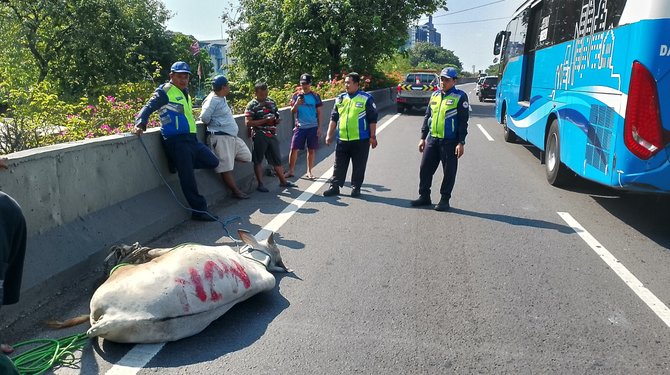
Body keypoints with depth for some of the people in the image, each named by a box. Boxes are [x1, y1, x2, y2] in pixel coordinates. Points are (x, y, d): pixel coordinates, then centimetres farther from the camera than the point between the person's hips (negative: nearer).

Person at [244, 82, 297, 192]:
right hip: (260, 136, -6)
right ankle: (260, 184, 10)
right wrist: (264, 121, -18)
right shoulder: (252, 105, -7)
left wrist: (277, 120, 1)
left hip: (272, 135, 6)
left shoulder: (271, 102, 13)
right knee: (258, 160, 3)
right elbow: (248, 123, -13)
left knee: (277, 159, 12)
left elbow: (277, 115, 25)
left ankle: (283, 181, 24)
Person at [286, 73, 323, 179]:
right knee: (294, 149, -2)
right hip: (300, 127, 1)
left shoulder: (315, 96, 1)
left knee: (311, 150, 6)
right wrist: (297, 103, -16)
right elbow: (292, 111, 4)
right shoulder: (296, 96, 4)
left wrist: (319, 127, -1)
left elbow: (319, 112, 4)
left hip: (313, 127, 0)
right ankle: (291, 170, 10)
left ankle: (309, 171, 18)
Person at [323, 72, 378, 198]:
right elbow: (334, 118, 14)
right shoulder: (340, 98, 9)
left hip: (360, 140, -4)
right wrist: (329, 134, 9)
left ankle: (356, 187, 18)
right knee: (339, 165, 8)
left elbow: (372, 119, -3)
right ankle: (334, 186, 16)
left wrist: (373, 136, -5)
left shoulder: (366, 98, -3)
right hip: (342, 139, 4)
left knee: (359, 166, 6)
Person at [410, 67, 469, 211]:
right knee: (425, 168, 7)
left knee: (449, 171, 3)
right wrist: (423, 137, 14)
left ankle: (444, 200, 15)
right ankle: (424, 196, 20)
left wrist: (461, 143, -13)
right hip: (432, 139, 6)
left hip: (450, 141, -5)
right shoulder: (435, 95, 12)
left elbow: (463, 121, -8)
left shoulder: (460, 97, -5)